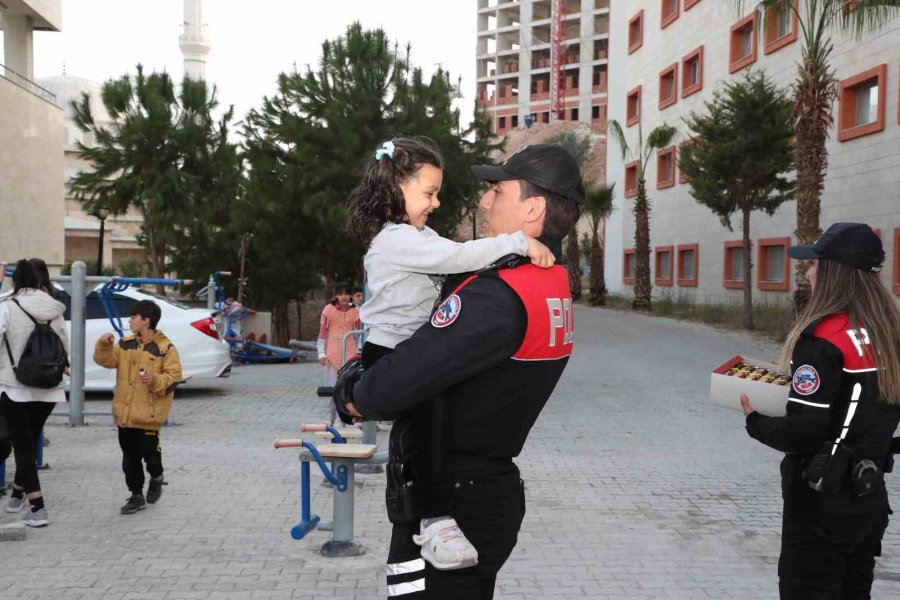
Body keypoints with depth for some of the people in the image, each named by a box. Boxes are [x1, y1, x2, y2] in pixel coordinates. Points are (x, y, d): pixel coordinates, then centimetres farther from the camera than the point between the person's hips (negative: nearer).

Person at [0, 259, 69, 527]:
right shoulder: (54, 309, 2)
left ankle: (37, 509, -6)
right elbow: (65, 347, 8)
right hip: (48, 387, 4)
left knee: (23, 445, 1)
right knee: (30, 441, 21)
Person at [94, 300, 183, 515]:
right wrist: (104, 345, -11)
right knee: (130, 457, 9)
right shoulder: (125, 344, 9)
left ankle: (156, 477, 30)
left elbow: (174, 377, -9)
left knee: (149, 451, -2)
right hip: (124, 413, 5)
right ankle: (136, 496, 19)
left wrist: (155, 380, -25)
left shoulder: (165, 348, -8)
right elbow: (106, 360, 5)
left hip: (148, 416, -5)